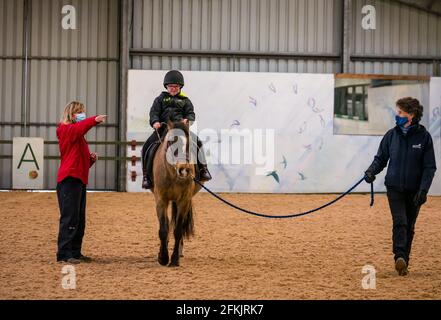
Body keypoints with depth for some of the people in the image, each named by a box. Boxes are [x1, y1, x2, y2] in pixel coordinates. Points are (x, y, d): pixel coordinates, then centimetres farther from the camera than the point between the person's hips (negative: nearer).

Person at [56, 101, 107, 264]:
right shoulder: (66, 130, -4)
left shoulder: (79, 136, 23)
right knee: (69, 217, -11)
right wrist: (95, 120, -42)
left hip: (80, 179, 10)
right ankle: (64, 253, -10)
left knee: (80, 219, 11)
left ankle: (75, 252, 16)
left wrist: (91, 158, 9)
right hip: (69, 179, -10)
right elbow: (80, 127, -28)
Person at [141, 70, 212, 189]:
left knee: (197, 142, -22)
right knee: (147, 147, -15)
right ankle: (147, 175, -6)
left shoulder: (185, 100, 16)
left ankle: (202, 170, -16)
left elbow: (191, 113, 7)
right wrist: (155, 122, -17)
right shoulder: (161, 99, 15)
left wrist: (188, 119, -18)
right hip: (162, 129, 0)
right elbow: (154, 112, 5)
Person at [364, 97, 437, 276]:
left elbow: (430, 167, -5)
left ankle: (404, 262, 18)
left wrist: (423, 190, -14)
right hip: (394, 187, 0)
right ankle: (400, 258, -27)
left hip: (414, 190, 0)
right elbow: (381, 158, 8)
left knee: (409, 227, 8)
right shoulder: (392, 135, 1)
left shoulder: (423, 136, -5)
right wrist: (371, 171, -12)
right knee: (399, 222, -16)